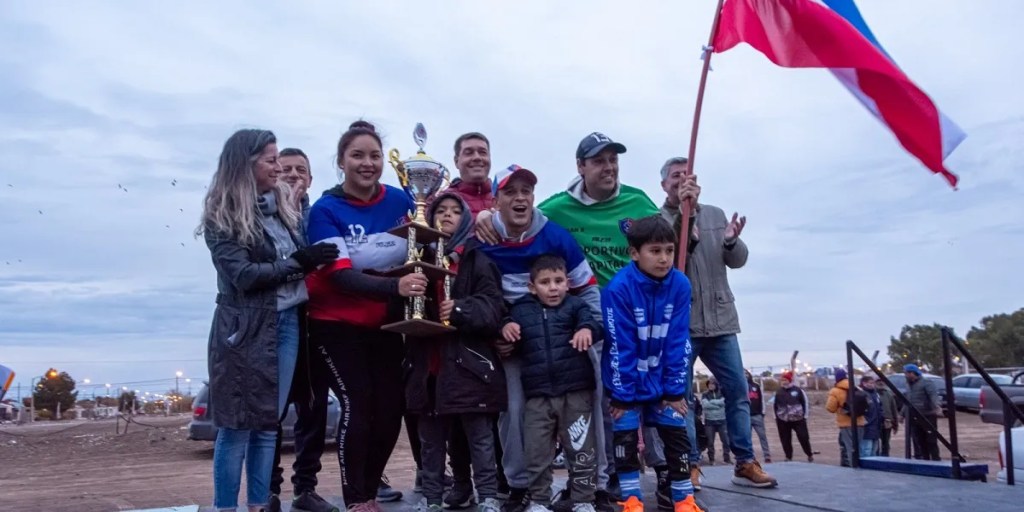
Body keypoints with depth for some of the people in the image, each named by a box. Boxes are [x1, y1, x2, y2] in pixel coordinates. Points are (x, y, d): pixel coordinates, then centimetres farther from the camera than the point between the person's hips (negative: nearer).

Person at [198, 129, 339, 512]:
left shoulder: (281, 206, 12)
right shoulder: (223, 217, -5)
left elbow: (301, 256, 14)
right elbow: (244, 275, -14)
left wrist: (313, 260, -5)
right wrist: (298, 263, -17)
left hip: (286, 323, 6)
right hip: (246, 328, -5)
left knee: (268, 423, 9)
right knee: (238, 425, -1)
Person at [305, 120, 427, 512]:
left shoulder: (400, 200, -4)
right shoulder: (325, 211, -14)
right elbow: (340, 277, -22)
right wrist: (395, 286, -37)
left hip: (384, 324, 4)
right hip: (336, 324, -4)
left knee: (391, 410, 3)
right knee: (358, 407, -12)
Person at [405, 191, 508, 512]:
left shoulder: (478, 261, 3)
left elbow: (493, 306, -7)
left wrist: (461, 310, -23)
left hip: (468, 362, -3)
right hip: (427, 362, 3)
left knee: (480, 437, 3)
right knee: (430, 440, 12)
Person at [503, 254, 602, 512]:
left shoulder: (575, 305, 4)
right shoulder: (521, 310, 11)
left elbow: (591, 322, -13)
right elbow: (510, 346, 17)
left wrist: (587, 329, -36)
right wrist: (505, 330, -6)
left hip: (576, 392, -2)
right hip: (537, 394, 2)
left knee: (581, 450, 7)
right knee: (536, 452, 7)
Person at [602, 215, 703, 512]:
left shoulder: (680, 285, -12)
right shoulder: (619, 289, -24)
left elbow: (679, 343, -7)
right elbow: (620, 348, -20)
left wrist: (675, 389, -6)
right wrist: (623, 396, -16)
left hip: (662, 380, 3)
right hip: (627, 381, -3)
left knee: (677, 435, 5)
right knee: (626, 438, 3)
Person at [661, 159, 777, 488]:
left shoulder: (715, 215, 11)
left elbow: (737, 261, 7)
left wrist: (732, 241, -15)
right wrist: (683, 211, -26)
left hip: (720, 320, 4)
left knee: (738, 392, 6)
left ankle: (745, 464, 15)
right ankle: (690, 465, 11)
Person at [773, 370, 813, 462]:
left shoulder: (798, 390, -4)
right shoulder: (779, 392, 6)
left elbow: (805, 402, 0)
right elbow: (776, 405, 13)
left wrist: (805, 416, -1)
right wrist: (776, 417, 11)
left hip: (798, 419, -3)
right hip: (783, 420, 3)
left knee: (803, 437, -1)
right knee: (785, 440, 5)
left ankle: (810, 455, 18)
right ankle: (788, 457, 17)